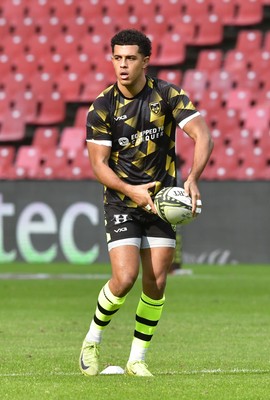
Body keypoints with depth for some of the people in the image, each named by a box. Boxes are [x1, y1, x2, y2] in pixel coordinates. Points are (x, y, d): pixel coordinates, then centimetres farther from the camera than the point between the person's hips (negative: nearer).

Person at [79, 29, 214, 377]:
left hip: (161, 199, 2)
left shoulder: (167, 95, -8)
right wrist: (131, 191, -26)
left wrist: (193, 178, -31)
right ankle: (92, 341, 9)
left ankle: (137, 360, 12)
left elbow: (202, 135, -15)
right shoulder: (102, 107, -10)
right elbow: (99, 165, -10)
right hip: (121, 201, -2)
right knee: (125, 277, -16)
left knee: (156, 282, -2)